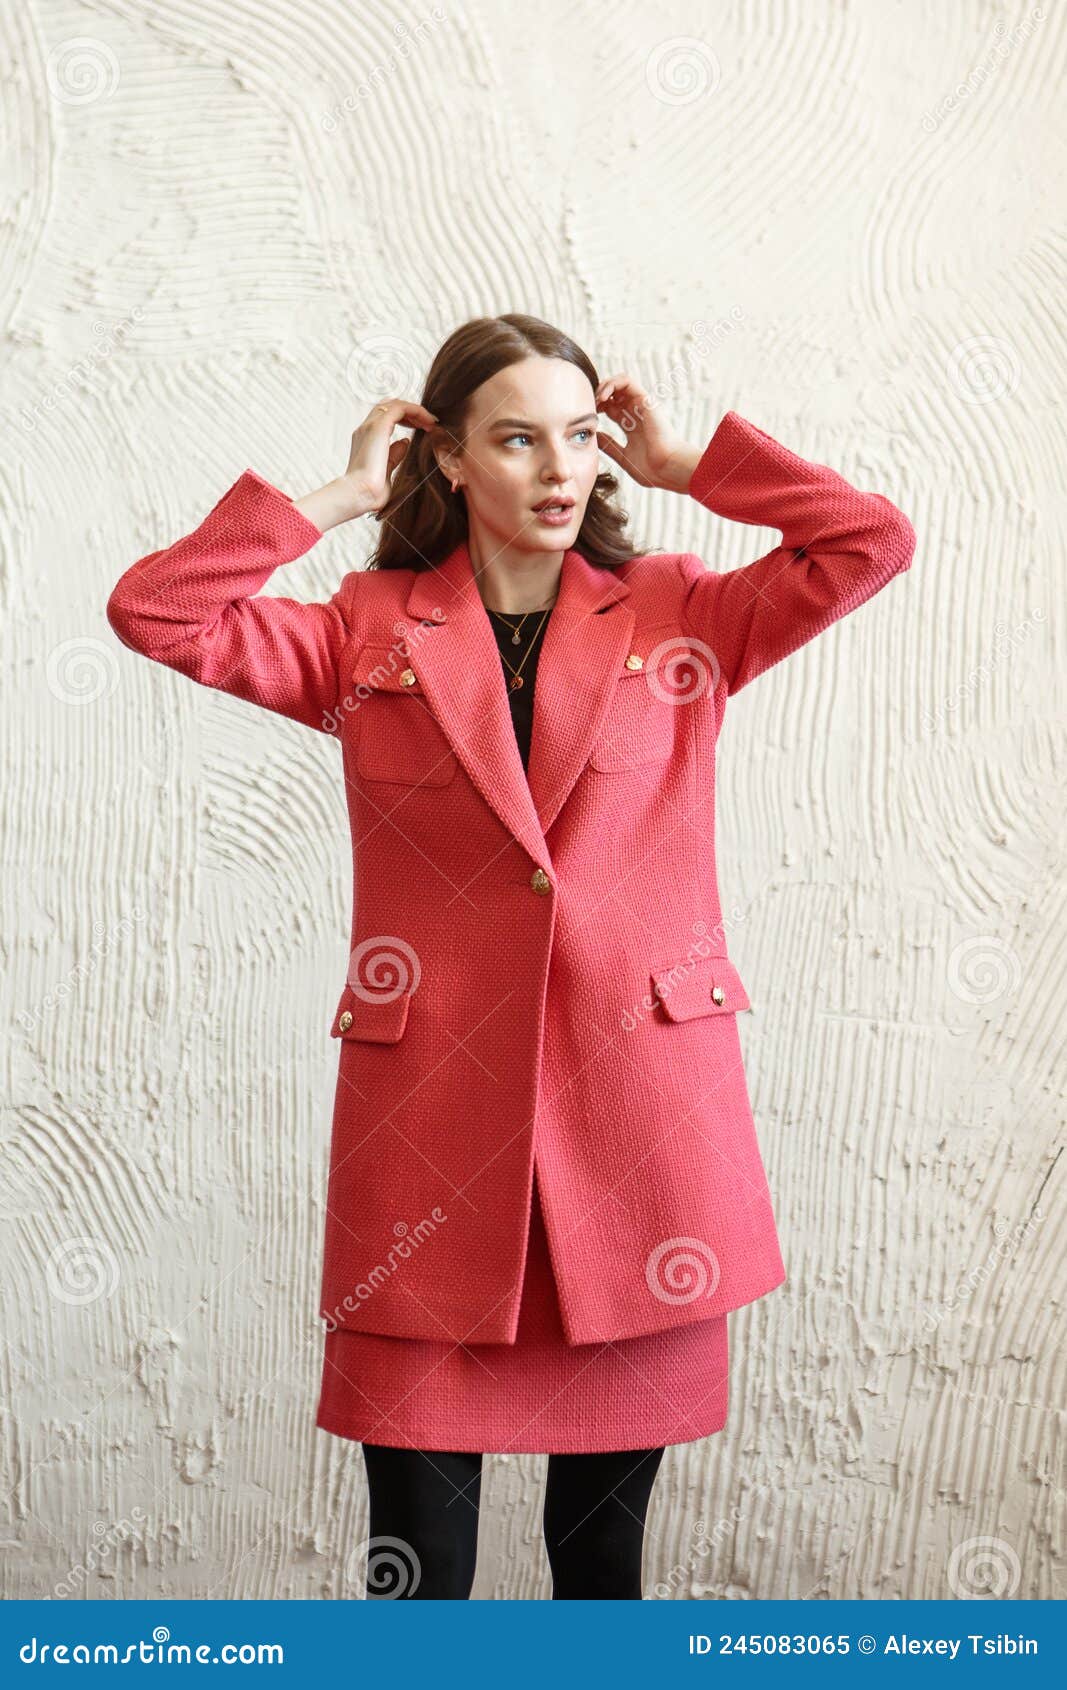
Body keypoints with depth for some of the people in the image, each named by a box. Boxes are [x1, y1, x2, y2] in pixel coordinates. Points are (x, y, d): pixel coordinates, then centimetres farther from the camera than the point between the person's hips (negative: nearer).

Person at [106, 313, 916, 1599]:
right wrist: (338, 497, 2)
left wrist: (687, 465, 6)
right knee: (414, 1548, 5)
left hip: (640, 1120, 1)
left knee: (606, 1537, 14)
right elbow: (154, 612, -2)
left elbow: (873, 542, 0)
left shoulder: (683, 620, 9)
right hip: (431, 1116, 0)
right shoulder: (365, 636, 7)